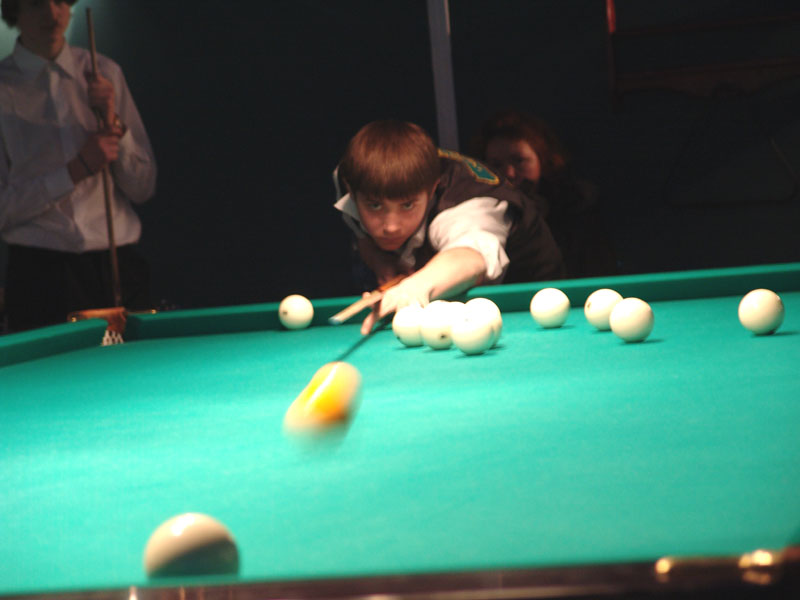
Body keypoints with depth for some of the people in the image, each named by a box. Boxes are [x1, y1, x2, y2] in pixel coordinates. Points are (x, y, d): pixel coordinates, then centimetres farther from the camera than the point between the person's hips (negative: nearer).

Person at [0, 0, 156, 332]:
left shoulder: (104, 73, 6)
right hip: (40, 275, -3)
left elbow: (143, 187, 7)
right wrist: (77, 169, -16)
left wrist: (113, 125, -8)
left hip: (118, 268, 3)